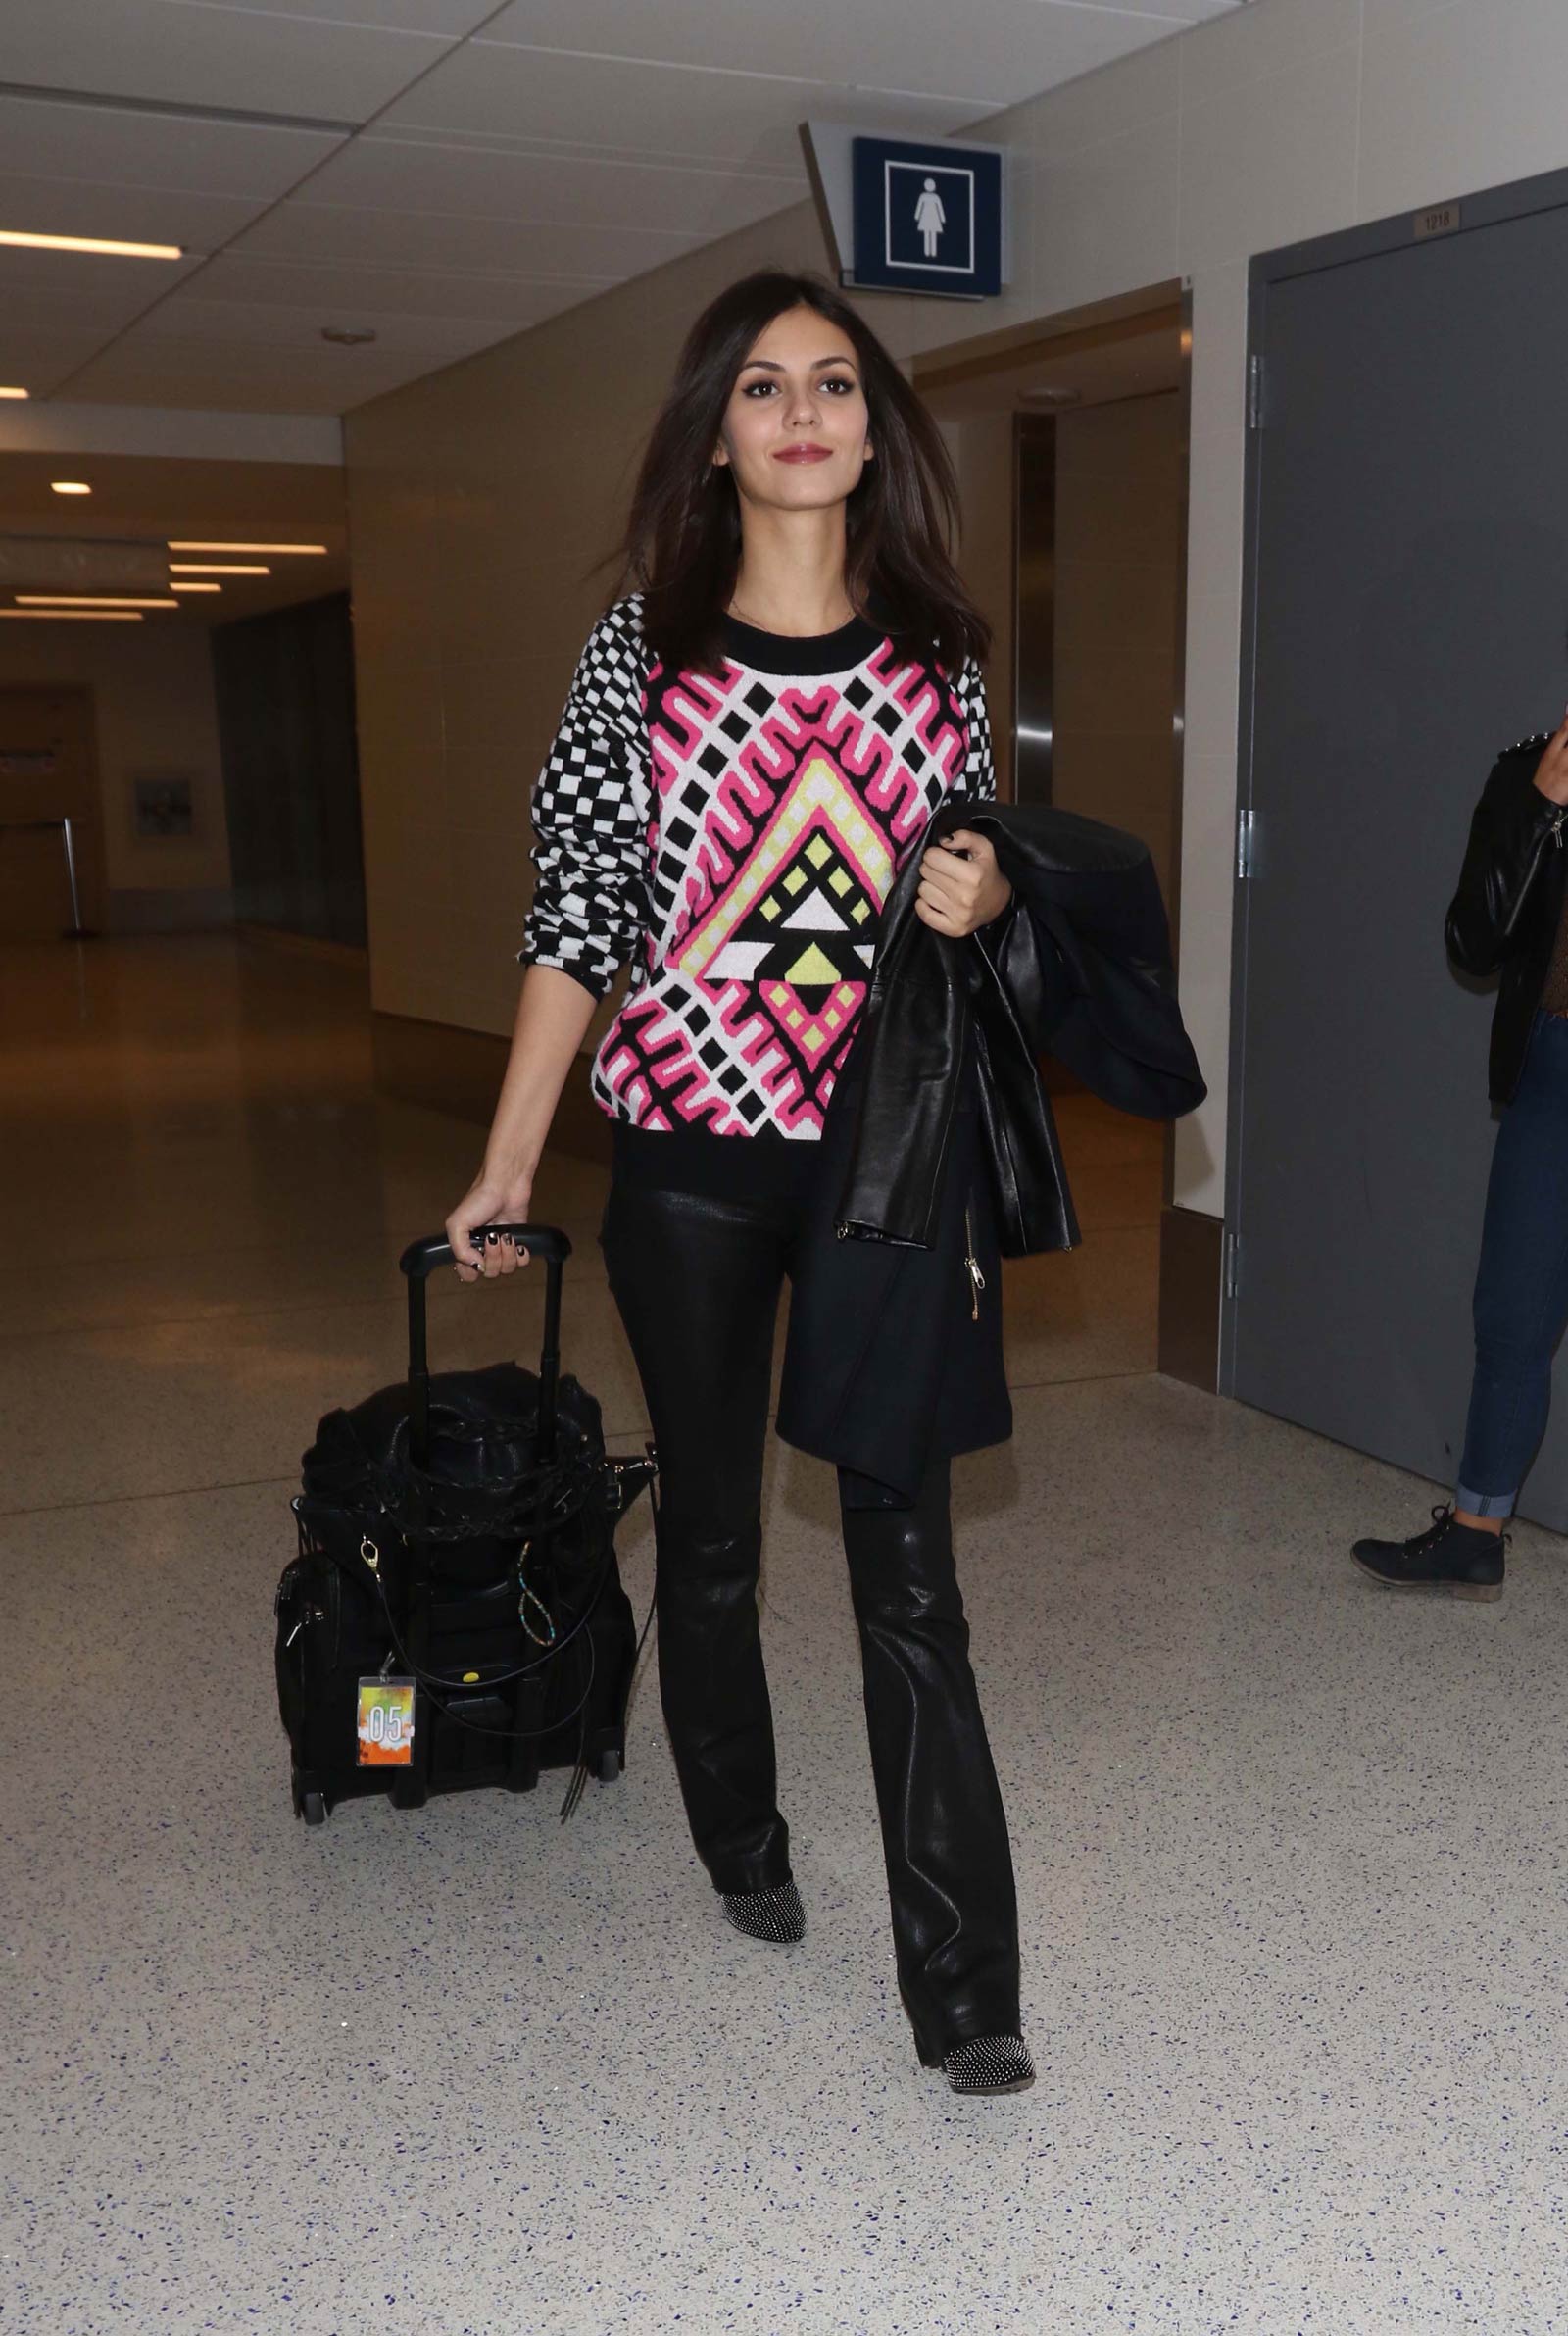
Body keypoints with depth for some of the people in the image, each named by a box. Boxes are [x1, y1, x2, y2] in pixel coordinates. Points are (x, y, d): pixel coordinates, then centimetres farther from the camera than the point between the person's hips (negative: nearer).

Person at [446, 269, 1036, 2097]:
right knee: (710, 1531, 14)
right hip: (693, 1143, 0)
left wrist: (979, 893, -8)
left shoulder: (938, 643, 7)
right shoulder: (643, 642, 2)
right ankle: (741, 1843, 39)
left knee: (908, 1565, -1)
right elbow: (579, 911, 0)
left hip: (889, 1142, 1)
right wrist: (505, 1167, -3)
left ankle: (961, 1983, 8)